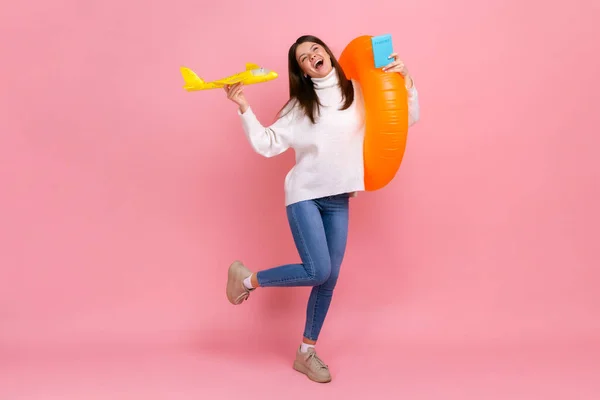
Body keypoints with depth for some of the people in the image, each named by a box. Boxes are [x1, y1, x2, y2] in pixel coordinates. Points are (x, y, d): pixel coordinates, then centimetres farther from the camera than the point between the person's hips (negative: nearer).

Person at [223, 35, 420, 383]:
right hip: (304, 195, -3)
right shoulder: (300, 105, -1)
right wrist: (244, 109, -11)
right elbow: (267, 145, -4)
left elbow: (407, 119, 5)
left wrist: (406, 82, -9)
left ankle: (306, 354, 20)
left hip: (338, 200, 3)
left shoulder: (360, 93, 4)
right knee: (317, 271, -16)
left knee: (329, 280, 4)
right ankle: (246, 277, 8)